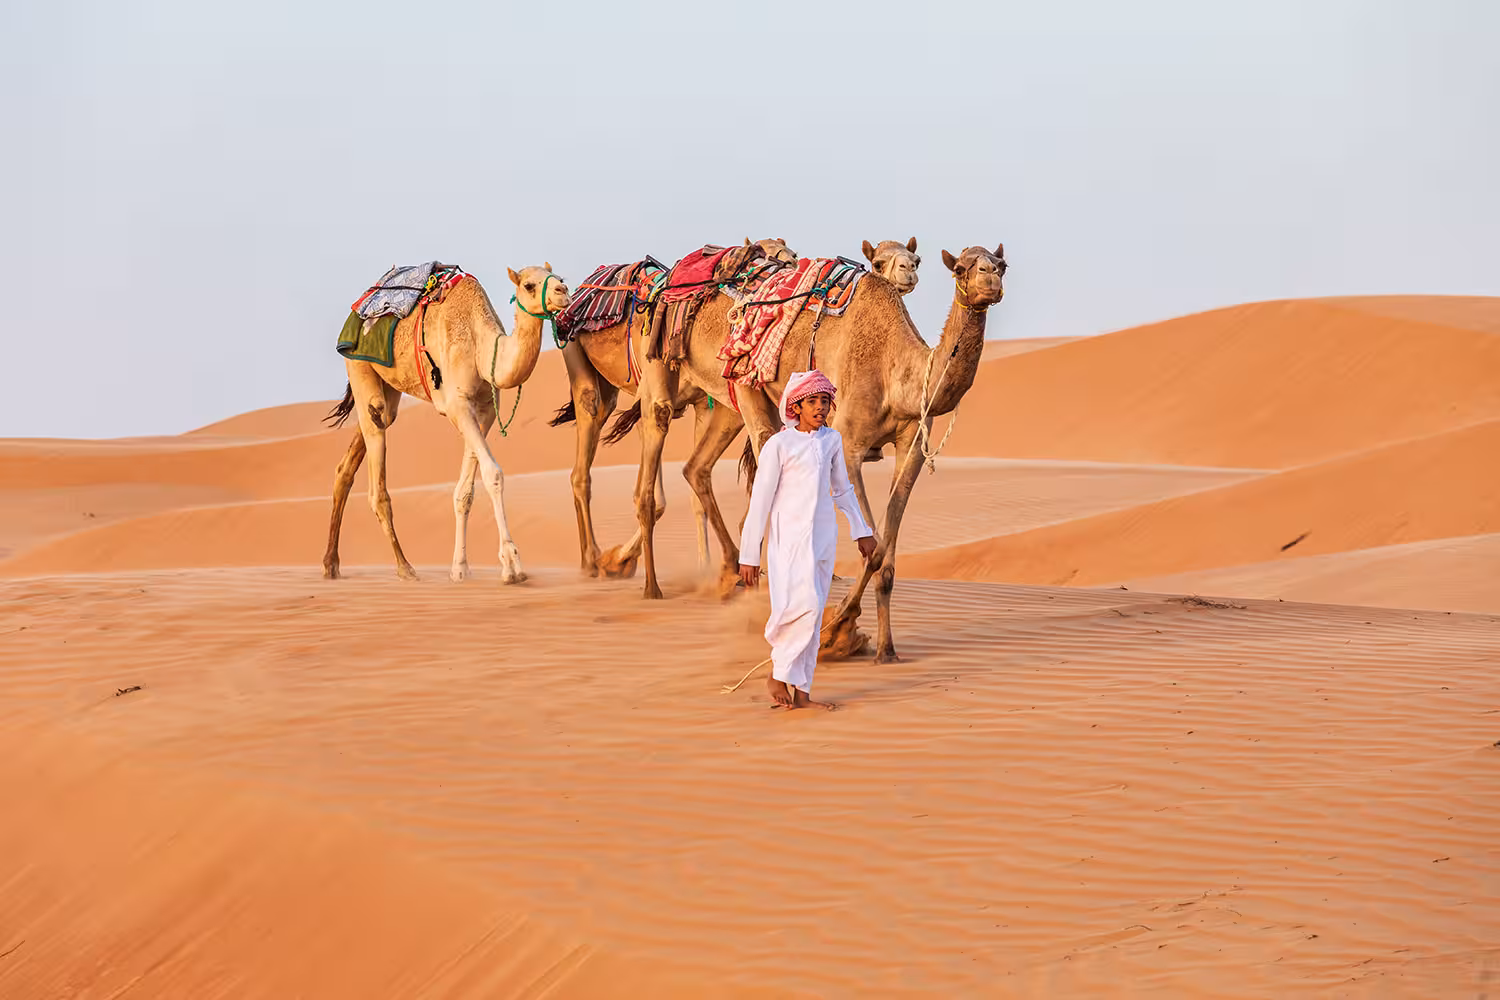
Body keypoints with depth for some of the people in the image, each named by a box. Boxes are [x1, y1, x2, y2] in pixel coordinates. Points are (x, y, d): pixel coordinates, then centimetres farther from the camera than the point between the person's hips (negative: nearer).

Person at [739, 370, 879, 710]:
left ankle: (801, 692, 11)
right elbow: (760, 501, -6)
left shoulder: (832, 440, 9)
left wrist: (861, 531, 24)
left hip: (823, 536, 6)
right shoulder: (778, 445, -8)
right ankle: (778, 672, -4)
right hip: (790, 537, -6)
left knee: (813, 617, 6)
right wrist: (748, 556, -6)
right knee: (805, 603, -22)